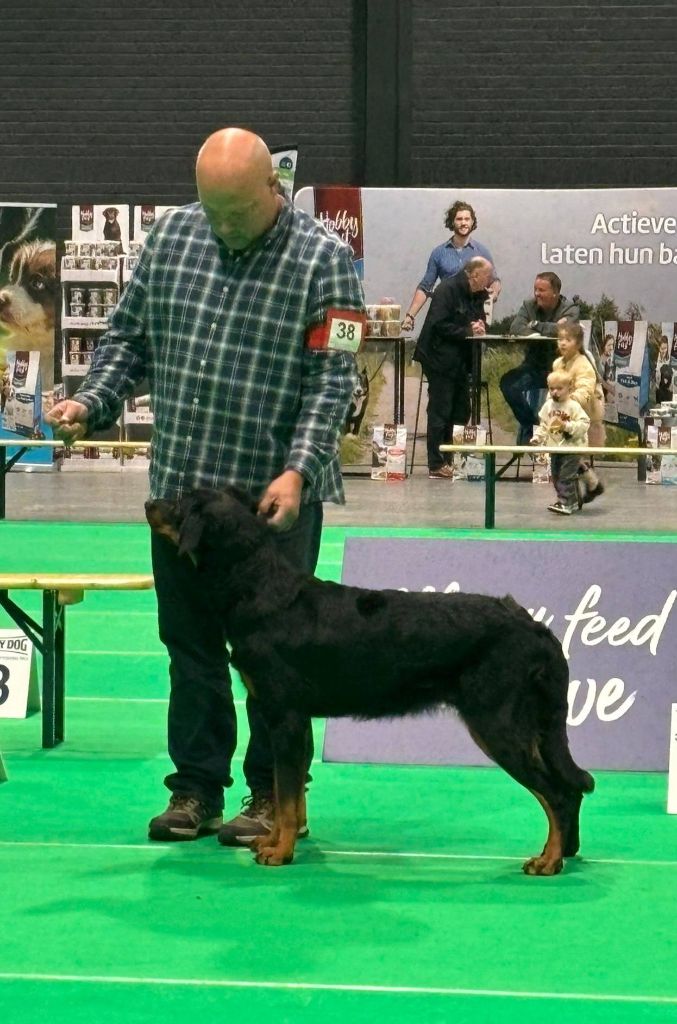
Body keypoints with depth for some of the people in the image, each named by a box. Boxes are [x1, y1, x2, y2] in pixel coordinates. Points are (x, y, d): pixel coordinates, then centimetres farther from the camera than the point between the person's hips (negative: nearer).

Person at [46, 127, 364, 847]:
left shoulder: (322, 259, -9)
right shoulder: (171, 236, 5)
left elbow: (332, 378, -13)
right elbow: (129, 335, 13)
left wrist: (296, 470, -23)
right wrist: (93, 401, -3)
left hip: (274, 495, -4)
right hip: (179, 487, 4)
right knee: (189, 643, 10)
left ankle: (271, 795, 13)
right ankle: (196, 787, 19)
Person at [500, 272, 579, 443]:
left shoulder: (570, 310, -4)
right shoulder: (529, 305, 7)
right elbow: (516, 328, -11)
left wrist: (536, 325, -12)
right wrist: (548, 330, -24)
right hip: (533, 366, 3)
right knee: (508, 383, -22)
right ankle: (530, 422, -3)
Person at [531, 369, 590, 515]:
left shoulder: (573, 406, -13)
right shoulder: (548, 406, 5)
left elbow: (583, 424, -17)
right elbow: (543, 425, 12)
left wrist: (566, 426, -24)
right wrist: (537, 437, -2)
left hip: (571, 447, -7)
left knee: (566, 476, -12)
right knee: (556, 476, 12)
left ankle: (565, 504, -11)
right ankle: (571, 502, 23)